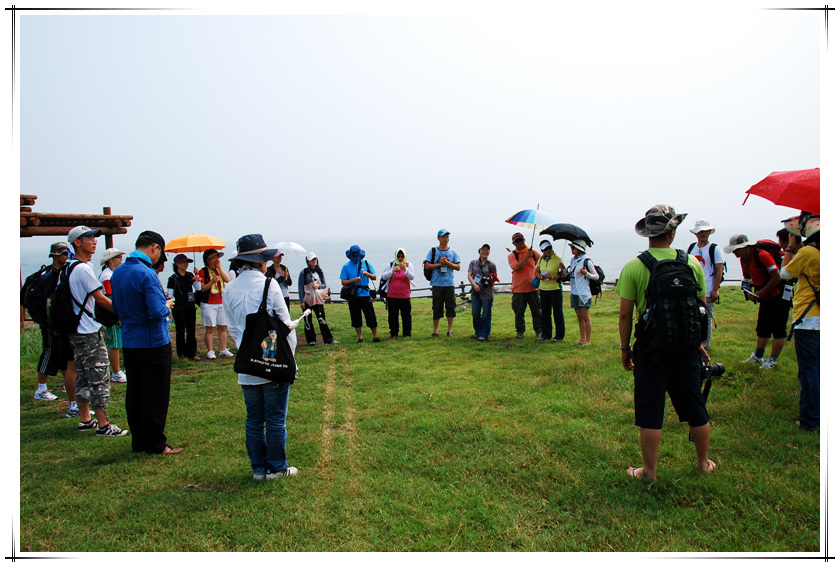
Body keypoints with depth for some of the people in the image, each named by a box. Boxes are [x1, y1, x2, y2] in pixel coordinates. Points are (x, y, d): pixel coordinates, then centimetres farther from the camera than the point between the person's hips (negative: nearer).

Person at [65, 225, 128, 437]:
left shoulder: (68, 268, 11)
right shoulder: (83, 269, -17)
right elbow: (101, 299, -15)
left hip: (76, 330, 10)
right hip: (89, 332, -10)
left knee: (83, 376, 17)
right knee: (99, 378, -4)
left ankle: (85, 419, 25)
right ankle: (103, 425, 0)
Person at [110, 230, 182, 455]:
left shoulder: (118, 272, 7)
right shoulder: (146, 274, -20)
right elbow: (157, 311, -25)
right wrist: (167, 305, -5)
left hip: (128, 342, 8)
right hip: (153, 343, -8)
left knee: (134, 394, 14)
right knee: (156, 396, 1)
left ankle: (138, 442, 23)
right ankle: (156, 445, 8)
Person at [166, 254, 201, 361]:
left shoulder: (190, 275, 9)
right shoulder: (173, 278, -4)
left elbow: (198, 288, 4)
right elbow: (169, 295, -3)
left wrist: (197, 277, -10)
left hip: (190, 306, 4)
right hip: (178, 308, -4)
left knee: (191, 330, 6)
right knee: (180, 331, 2)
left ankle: (192, 353, 13)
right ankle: (181, 354, 9)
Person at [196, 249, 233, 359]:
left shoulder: (219, 270, 15)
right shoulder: (203, 272, -2)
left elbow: (228, 280, -1)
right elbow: (201, 288, -9)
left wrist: (220, 268, -3)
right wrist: (212, 282, -22)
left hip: (221, 303, 5)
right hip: (208, 304, -5)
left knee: (222, 327, 6)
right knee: (210, 328, -4)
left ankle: (223, 349, 13)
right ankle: (210, 351, 2)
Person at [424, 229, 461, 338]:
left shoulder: (453, 252, 7)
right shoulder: (433, 251, 5)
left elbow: (458, 267, 3)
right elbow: (427, 266, -2)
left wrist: (447, 262, -10)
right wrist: (440, 263, -10)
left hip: (449, 284, 1)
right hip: (437, 284, -1)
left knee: (450, 307, 3)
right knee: (436, 308, 2)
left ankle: (449, 330, 13)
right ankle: (435, 331, 10)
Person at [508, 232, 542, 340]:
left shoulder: (533, 252, 6)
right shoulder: (512, 255, 2)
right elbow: (517, 267, -15)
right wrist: (527, 257, -16)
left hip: (533, 287, 1)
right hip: (518, 288, -1)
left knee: (536, 310, 4)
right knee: (519, 311, 3)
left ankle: (539, 330, 15)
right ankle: (520, 331, 15)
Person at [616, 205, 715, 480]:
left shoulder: (633, 267, -10)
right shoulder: (692, 263, -2)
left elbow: (625, 315, -8)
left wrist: (625, 348, 4)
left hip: (651, 349, -3)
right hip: (686, 349, 3)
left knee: (650, 412, 7)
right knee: (695, 408, 18)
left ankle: (649, 471, 16)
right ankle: (704, 463, 33)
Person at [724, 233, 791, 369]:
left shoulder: (762, 255, -24)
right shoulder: (744, 259, 3)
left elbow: (777, 277, -25)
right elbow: (748, 278, 15)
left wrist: (760, 293, -20)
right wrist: (749, 292, -4)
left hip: (779, 296, -9)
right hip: (766, 298, 9)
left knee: (779, 330, -2)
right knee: (762, 328, 15)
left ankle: (772, 361, 1)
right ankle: (758, 357, 25)